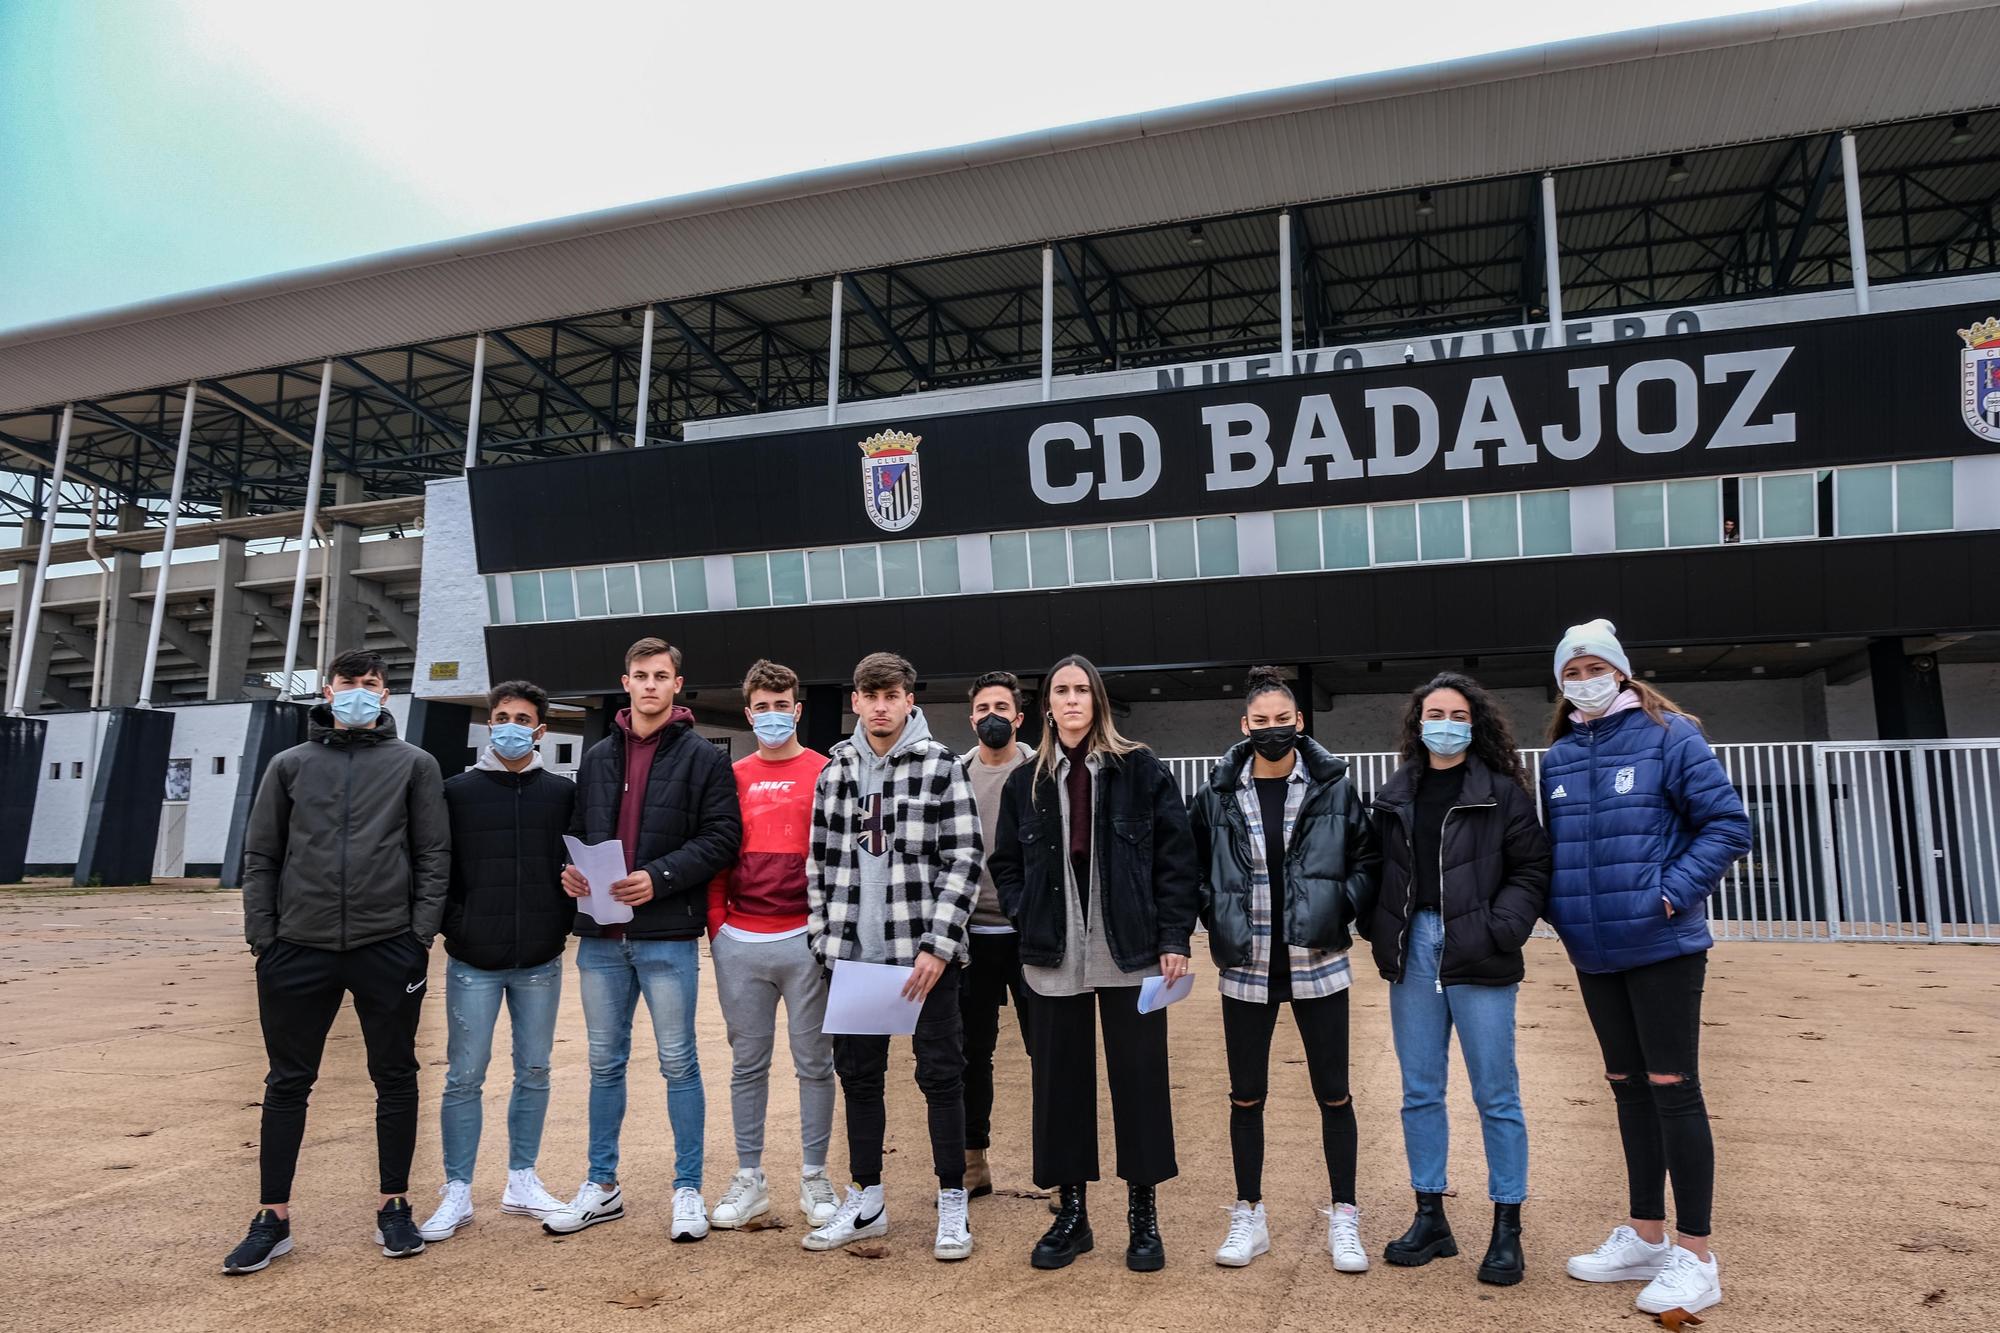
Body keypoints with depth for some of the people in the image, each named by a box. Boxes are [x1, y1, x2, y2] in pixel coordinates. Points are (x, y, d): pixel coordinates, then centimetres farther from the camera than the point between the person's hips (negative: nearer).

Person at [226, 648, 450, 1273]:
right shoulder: (291, 765, 10)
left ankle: (394, 1207, 21)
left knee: (396, 1079, 8)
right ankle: (273, 1218, 22)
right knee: (288, 1083, 9)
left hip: (388, 950, -1)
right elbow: (260, 857, 9)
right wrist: (263, 937, 0)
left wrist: (421, 934, -6)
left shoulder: (414, 764, 5)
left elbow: (434, 856, 2)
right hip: (299, 950, 1)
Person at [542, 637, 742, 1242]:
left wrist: (659, 876, -19)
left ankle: (688, 1190, 16)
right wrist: (570, 870, -3)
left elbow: (721, 836, -9)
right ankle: (602, 1186, 28)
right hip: (601, 939, 5)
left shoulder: (702, 757, -2)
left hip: (667, 935, -5)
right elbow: (577, 831, 18)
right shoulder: (597, 758, 13)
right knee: (605, 1062, 14)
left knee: (678, 1062, 4)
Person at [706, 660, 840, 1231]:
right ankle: (749, 1179, 22)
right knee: (747, 1064, 11)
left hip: (805, 940, -2)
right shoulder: (732, 777, 10)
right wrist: (716, 926, 4)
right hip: (740, 943, 3)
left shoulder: (825, 772, 1)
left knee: (814, 1063, 6)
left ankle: (814, 1178, 19)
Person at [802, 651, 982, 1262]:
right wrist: (824, 937, 5)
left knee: (940, 1073, 4)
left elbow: (965, 861, -9)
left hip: (924, 953, -4)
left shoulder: (941, 767, -4)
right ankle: (866, 1203, 29)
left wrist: (937, 946, -14)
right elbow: (820, 860, 11)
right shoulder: (835, 770, 8)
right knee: (858, 1073, 13)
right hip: (853, 954, 4)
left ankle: (952, 1205, 19)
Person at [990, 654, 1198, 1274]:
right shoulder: (1026, 781, 7)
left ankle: (1144, 1216, 21)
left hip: (1130, 954, -2)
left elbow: (1175, 857, -3)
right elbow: (1006, 863, 14)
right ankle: (1071, 1213, 23)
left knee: (1140, 1078, 5)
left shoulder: (1141, 770, -1)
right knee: (1060, 1080, 8)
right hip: (1054, 958, 3)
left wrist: (1174, 938, -8)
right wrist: (1026, 918, -1)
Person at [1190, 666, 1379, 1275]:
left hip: (1317, 966, -1)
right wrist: (1218, 918, -3)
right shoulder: (1218, 794, -1)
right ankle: (1249, 1217, 26)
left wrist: (1338, 905, -8)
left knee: (1334, 1095, 8)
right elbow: (1195, 867, 8)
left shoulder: (1333, 789, -3)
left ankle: (1343, 1218, 24)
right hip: (1246, 969, 1)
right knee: (1246, 1097, 10)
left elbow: (1369, 859, 4)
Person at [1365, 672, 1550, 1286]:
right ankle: (1430, 1218, 24)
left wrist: (1500, 930, -16)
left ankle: (1507, 1229, 17)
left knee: (1496, 1095, 4)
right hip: (1412, 955, 4)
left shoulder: (1502, 793, -1)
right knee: (1420, 1092, 11)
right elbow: (1373, 870, 13)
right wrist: (1378, 929, 0)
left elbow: (1532, 870, -5)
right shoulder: (1393, 797, 10)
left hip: (1477, 960, -4)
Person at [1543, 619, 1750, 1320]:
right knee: (1628, 1087, 14)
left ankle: (1695, 1256, 9)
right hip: (1592, 951, 6)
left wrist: (1674, 892, -15)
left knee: (1672, 1088, -2)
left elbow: (1728, 824, -8)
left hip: (1662, 945, -6)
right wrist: (1557, 907, 3)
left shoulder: (1670, 737, -5)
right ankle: (1645, 1237, 26)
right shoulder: (1558, 757, 9)